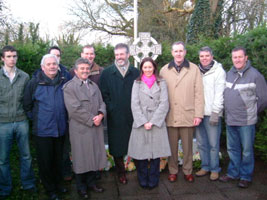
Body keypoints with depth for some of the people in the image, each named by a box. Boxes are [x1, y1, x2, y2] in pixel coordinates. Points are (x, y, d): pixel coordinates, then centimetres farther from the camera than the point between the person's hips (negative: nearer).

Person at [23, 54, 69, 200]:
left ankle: (58, 183, 38)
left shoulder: (64, 81, -1)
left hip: (61, 129, 2)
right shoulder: (34, 82, -7)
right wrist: (35, 118, 1)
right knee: (45, 161, 8)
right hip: (42, 130, -2)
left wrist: (65, 119, 9)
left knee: (58, 159, 17)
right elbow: (27, 105, 2)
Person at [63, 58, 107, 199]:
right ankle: (81, 187, 23)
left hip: (96, 128, 6)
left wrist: (100, 115, -8)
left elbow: (101, 103, 13)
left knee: (94, 156, 13)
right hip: (80, 129, -6)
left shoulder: (94, 86, 16)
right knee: (81, 158, 6)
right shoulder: (69, 87, -7)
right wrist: (91, 119, -14)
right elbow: (75, 109, -15)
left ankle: (91, 182, 31)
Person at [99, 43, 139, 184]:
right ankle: (121, 172, 24)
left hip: (133, 116, 1)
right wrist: (111, 109, -8)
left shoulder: (136, 73, 9)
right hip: (115, 118, 0)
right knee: (117, 146, 7)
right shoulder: (107, 73, 6)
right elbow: (103, 94, 2)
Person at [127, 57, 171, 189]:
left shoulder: (161, 83, 7)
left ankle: (153, 180, 16)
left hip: (157, 123, 0)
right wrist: (144, 122, -9)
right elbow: (135, 104, 1)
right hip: (140, 123, 0)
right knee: (141, 152, 2)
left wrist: (152, 122, -9)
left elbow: (164, 104, -1)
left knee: (156, 152, 2)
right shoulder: (137, 83, 8)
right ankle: (143, 180, 18)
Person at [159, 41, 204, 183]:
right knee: (172, 146, 10)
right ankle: (172, 171, 26)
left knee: (187, 146, 10)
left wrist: (198, 114, -5)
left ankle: (188, 171, 27)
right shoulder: (164, 70, 6)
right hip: (170, 116, 1)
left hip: (188, 115, -1)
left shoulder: (194, 69, 2)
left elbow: (199, 93, 0)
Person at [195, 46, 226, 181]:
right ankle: (205, 167, 24)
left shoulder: (218, 71, -1)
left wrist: (215, 112, -12)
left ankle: (215, 169, 15)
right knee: (201, 143, 11)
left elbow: (219, 94, -6)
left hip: (212, 114, -4)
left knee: (213, 144, 1)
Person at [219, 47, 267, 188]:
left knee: (246, 150, 6)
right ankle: (233, 173, 31)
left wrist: (252, 112, 3)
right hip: (230, 120, 6)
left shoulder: (255, 75, -9)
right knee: (232, 149, 16)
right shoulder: (229, 74, 8)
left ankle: (246, 177, 21)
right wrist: (229, 112, 10)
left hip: (246, 121, -5)